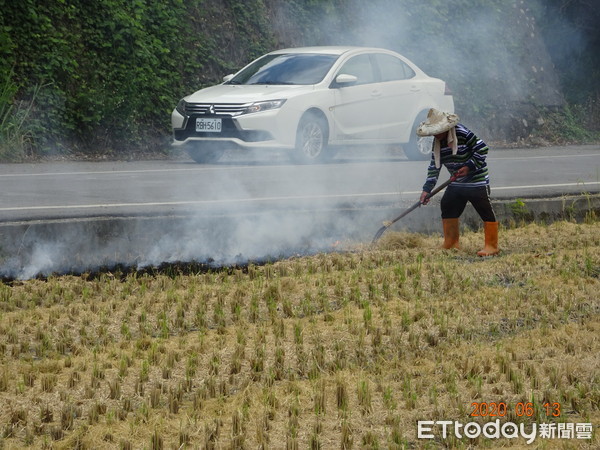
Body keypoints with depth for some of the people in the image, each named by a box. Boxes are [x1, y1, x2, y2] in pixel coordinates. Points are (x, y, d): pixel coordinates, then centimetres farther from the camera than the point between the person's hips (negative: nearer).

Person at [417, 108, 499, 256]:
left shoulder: (463, 133, -20)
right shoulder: (437, 142, 3)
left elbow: (482, 149, -18)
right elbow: (434, 167, 6)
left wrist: (469, 167, -24)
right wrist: (427, 189, -1)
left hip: (477, 181, -8)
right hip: (457, 183, 8)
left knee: (486, 211, -8)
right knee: (448, 209, 9)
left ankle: (491, 246, -2)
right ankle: (451, 243, 21)